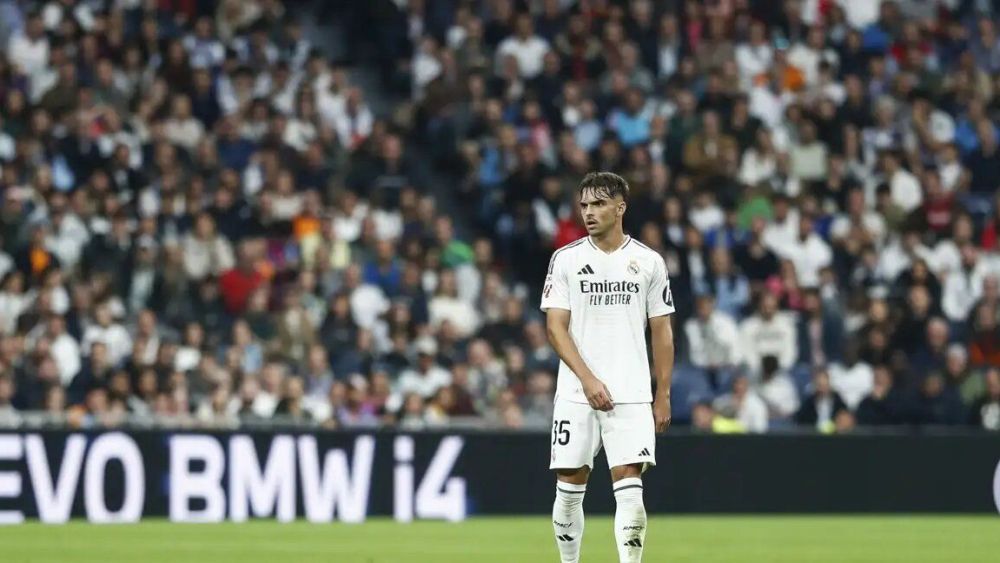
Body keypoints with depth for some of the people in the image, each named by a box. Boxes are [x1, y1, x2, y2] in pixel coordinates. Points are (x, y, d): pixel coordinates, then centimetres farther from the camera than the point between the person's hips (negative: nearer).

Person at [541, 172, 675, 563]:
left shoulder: (649, 262, 6)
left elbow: (661, 332, 10)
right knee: (570, 488, 3)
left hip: (632, 395, 0)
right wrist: (588, 379, -14)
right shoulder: (566, 259, 3)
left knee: (629, 488, -9)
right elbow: (556, 328, -2)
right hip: (576, 394, 0)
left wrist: (663, 395, 5)